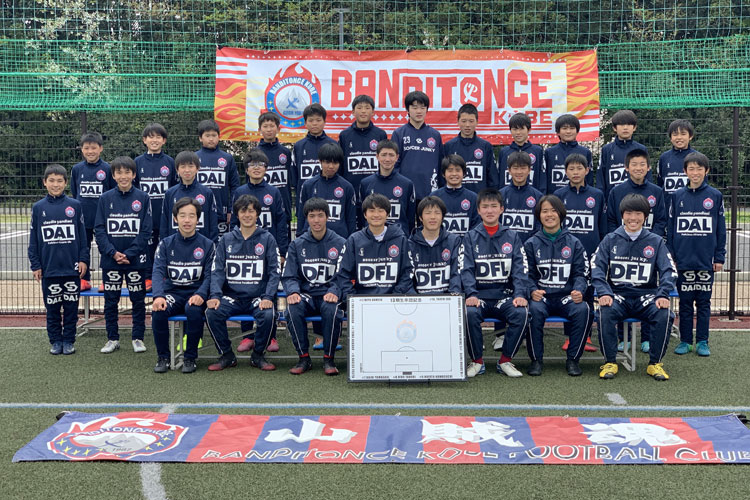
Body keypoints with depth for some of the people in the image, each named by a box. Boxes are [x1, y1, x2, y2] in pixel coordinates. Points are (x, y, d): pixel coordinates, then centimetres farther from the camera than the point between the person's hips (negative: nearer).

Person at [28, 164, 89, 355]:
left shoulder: (75, 205, 1)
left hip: (72, 268, -1)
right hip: (49, 267, 1)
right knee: (52, 307, 9)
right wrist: (35, 265, 3)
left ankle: (68, 341, 18)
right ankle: (55, 341, 20)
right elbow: (33, 239, 6)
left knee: (71, 306, 6)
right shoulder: (38, 208, 3)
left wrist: (83, 259, 0)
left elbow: (82, 235, 4)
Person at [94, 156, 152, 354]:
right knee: (110, 301, 8)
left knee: (138, 300, 5)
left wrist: (129, 254, -13)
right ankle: (112, 339, 19)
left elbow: (146, 231, -4)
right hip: (110, 261, 1)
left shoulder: (143, 198, 0)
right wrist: (113, 253, -12)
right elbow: (99, 230, 1)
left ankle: (138, 338, 17)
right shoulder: (105, 198, 3)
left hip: (136, 260, -1)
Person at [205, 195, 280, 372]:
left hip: (258, 297, -2)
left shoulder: (267, 239, 6)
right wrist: (215, 295, -12)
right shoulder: (226, 240, 11)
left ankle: (257, 356, -6)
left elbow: (274, 272, 0)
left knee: (267, 315, -32)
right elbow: (217, 270, 5)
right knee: (212, 313, -26)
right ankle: (226, 355, -5)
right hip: (232, 297, 2)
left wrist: (268, 297, -15)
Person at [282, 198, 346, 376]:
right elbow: (289, 276, 7)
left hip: (329, 295, -1)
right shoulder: (297, 245, 11)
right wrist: (293, 291, -16)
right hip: (306, 295, 2)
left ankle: (329, 359, -19)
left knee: (331, 309, -37)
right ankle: (303, 358, -17)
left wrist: (334, 292, -20)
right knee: (292, 308, -32)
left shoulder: (340, 244, 6)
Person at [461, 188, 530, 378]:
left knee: (521, 313, -30)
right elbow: (466, 269, -1)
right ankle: (476, 361, -11)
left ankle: (505, 361, -10)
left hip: (505, 296, 1)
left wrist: (520, 294, -13)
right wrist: (471, 294, -18)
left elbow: (520, 269, 4)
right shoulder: (471, 237, 9)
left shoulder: (512, 237, 12)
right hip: (480, 296, -1)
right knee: (469, 313, -33)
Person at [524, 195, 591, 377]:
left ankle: (573, 359, -14)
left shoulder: (573, 243, 12)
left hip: (567, 297, 1)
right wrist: (533, 291, -16)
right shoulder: (531, 244, 11)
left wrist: (578, 291, -15)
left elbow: (581, 273, 7)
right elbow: (528, 274, 5)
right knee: (534, 310, -35)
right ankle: (536, 359, -17)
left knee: (583, 310, -32)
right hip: (542, 297, 0)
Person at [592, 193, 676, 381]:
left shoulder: (656, 242, 10)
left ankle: (655, 363, -10)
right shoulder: (610, 240, 8)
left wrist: (663, 295, -16)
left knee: (664, 314, -29)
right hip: (617, 295, -1)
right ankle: (610, 362, -16)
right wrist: (604, 292, -18)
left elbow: (667, 271, 3)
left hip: (646, 295, 1)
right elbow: (597, 268, 0)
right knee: (606, 312, -33)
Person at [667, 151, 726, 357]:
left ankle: (702, 342, 15)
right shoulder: (677, 196, 4)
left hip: (705, 261, -1)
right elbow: (670, 228, 6)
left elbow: (721, 229, 4)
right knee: (685, 302, 7)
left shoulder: (715, 196, 2)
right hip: (683, 261, 1)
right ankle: (685, 341, 16)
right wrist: (670, 257, 2)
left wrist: (719, 257, 1)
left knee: (704, 302, 7)